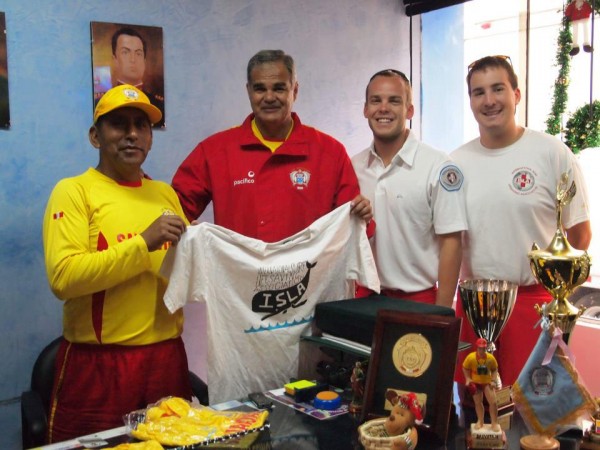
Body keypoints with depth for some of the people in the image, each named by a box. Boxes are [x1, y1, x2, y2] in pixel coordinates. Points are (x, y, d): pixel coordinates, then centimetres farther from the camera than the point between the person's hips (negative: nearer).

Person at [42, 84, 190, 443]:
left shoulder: (165, 193, 11)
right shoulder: (74, 191, -5)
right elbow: (63, 278, -18)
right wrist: (143, 243, -20)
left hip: (166, 355, 5)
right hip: (98, 363, -4)